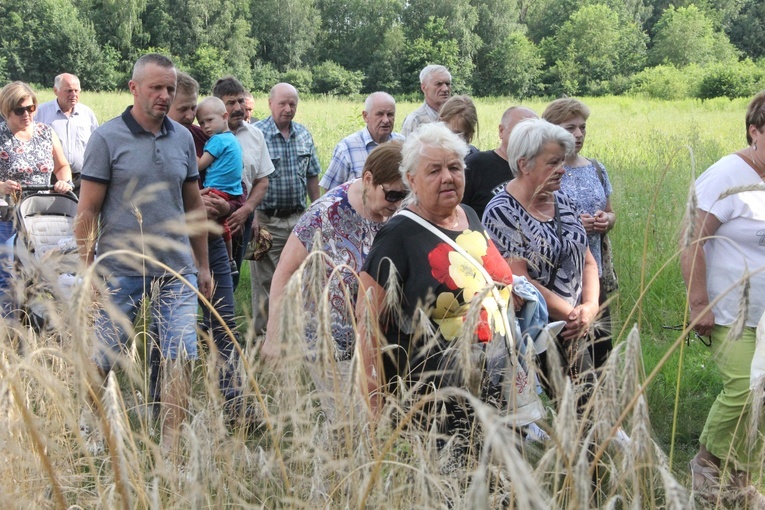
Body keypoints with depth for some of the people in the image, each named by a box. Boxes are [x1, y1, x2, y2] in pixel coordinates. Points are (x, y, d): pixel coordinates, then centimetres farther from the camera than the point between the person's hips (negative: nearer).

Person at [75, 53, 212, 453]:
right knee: (100, 360, 5)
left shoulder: (182, 138, 9)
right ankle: (82, 431, 31)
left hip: (177, 269, 4)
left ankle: (171, 447, 6)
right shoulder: (107, 138, -4)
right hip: (120, 269, -3)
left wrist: (203, 265, 15)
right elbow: (87, 210, -4)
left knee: (181, 359, -3)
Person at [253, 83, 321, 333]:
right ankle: (263, 331, 13)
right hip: (267, 219, -5)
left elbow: (312, 176, 17)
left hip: (298, 218, 5)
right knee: (265, 279, 3)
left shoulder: (304, 134, 9)